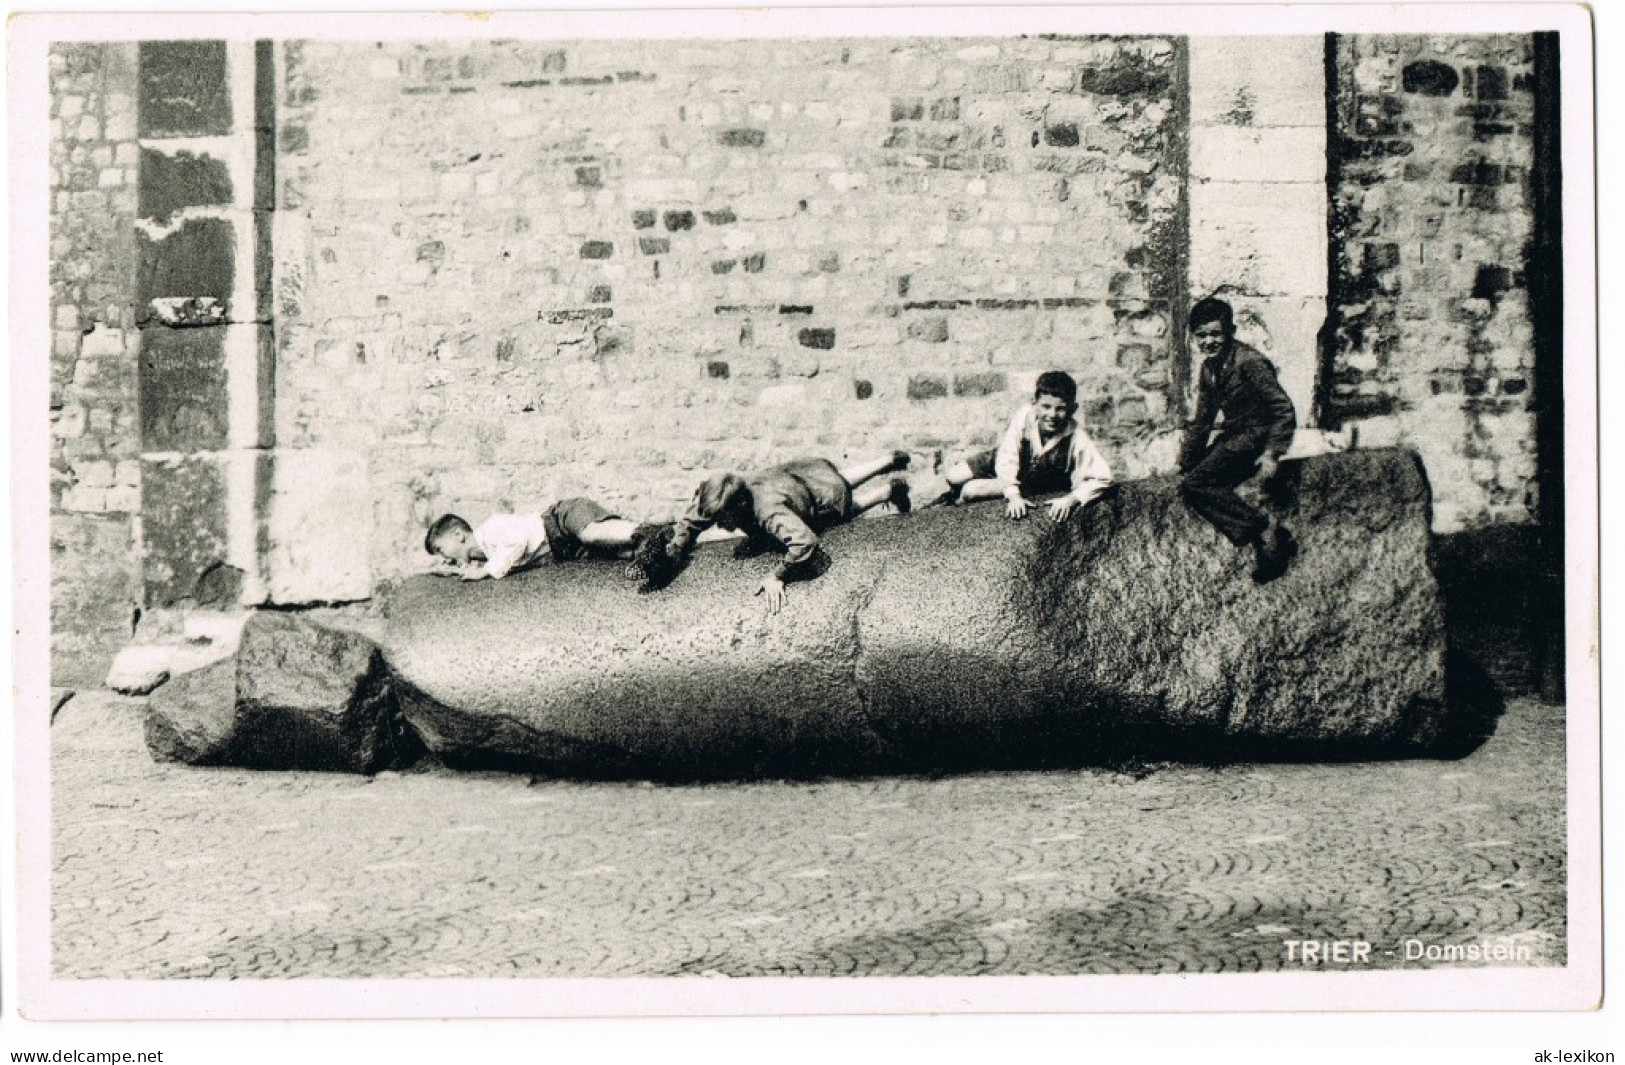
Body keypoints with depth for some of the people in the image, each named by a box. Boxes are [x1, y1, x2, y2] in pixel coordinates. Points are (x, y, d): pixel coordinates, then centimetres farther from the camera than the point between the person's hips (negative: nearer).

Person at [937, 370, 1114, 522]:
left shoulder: (1076, 439, -35)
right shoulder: (1025, 414, -32)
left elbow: (1102, 478, -34)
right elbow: (1007, 457, -28)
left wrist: (1071, 499, -47)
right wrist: (1012, 495, -38)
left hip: (1032, 483, -2)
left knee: (970, 491, -15)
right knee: (952, 477, -3)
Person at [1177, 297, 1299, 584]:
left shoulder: (1249, 362, -16)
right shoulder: (1208, 369, 10)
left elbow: (1284, 410, -17)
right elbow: (1201, 422, 19)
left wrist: (1272, 453, -23)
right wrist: (1185, 465, 17)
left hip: (1255, 436, -9)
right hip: (1232, 436, 9)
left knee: (1194, 485, -19)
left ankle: (1264, 527, -15)